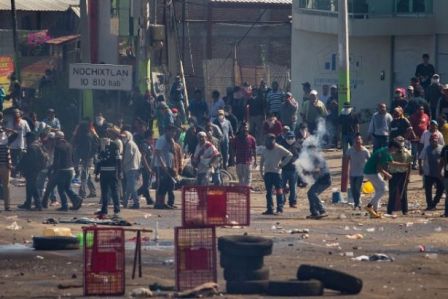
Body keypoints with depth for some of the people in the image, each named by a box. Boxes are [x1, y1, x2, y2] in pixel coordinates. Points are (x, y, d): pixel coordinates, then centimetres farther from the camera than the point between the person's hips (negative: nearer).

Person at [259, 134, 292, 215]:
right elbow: (262, 162, 23)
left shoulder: (279, 149, -4)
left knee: (278, 191, -7)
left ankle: (280, 208, -6)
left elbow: (289, 155, -4)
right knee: (268, 192, 6)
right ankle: (269, 209, 10)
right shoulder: (265, 151, 13)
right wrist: (261, 172, 16)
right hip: (267, 173, 5)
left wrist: (283, 163, -9)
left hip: (276, 172, -5)